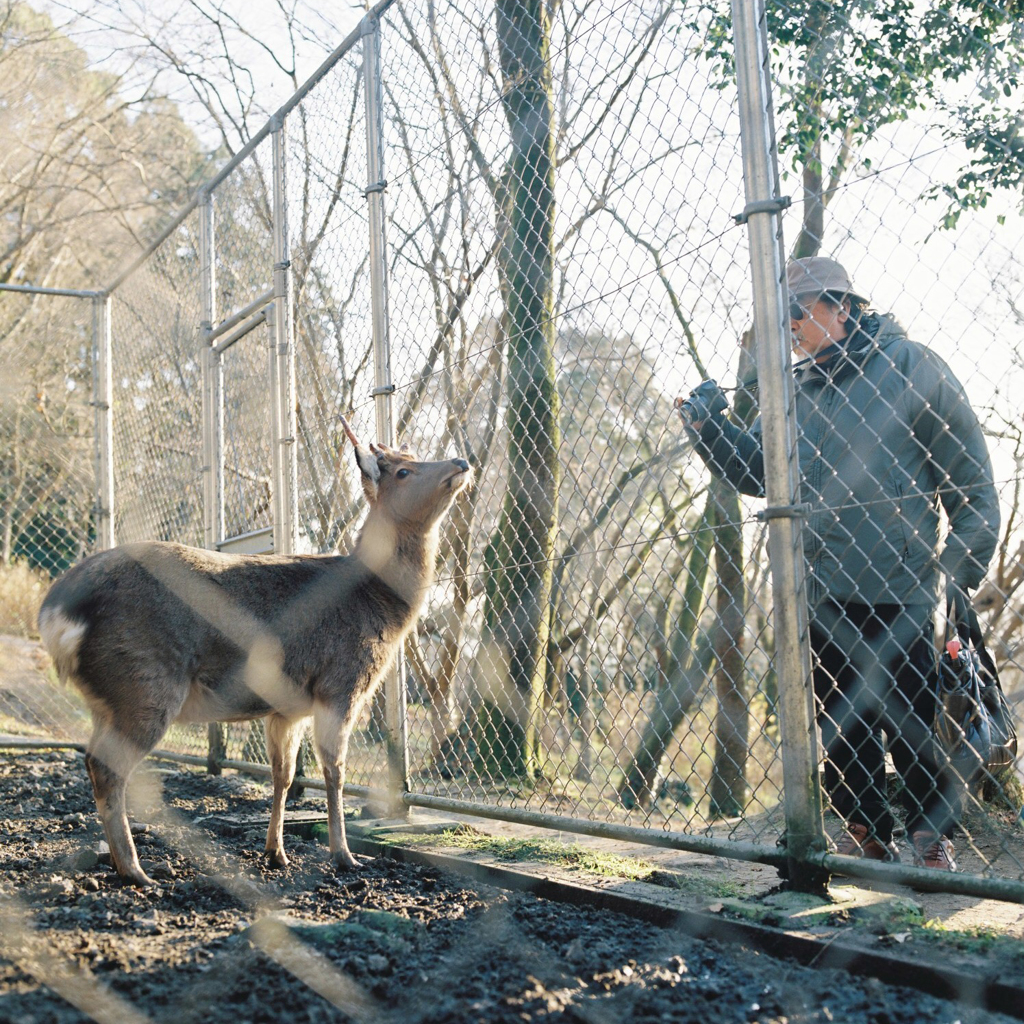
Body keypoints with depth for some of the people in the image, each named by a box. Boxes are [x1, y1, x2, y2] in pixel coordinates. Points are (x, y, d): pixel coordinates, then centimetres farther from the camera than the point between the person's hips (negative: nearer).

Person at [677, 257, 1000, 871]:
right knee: (842, 720, 10)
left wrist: (964, 561, -6)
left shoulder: (909, 364, -1)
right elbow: (757, 469, 20)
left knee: (909, 719, -1)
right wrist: (709, 427, 3)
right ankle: (868, 835, 23)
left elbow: (969, 470, 0)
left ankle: (934, 836, 16)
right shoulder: (797, 389, 14)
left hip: (895, 587, -5)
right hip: (820, 589, 5)